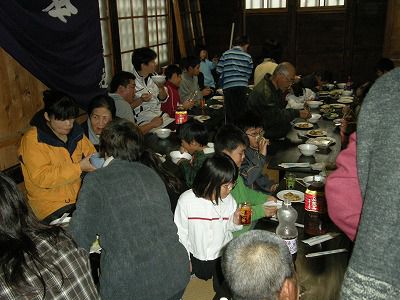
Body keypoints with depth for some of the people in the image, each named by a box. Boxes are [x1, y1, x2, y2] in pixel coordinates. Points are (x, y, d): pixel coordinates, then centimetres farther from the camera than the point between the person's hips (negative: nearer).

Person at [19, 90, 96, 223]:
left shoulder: (75, 131, 8)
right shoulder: (32, 139, -10)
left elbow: (91, 154, 18)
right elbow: (41, 177, -18)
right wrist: (79, 167, -23)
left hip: (80, 197, 6)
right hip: (52, 206, -6)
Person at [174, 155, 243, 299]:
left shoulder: (228, 200, -16)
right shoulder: (186, 200, -22)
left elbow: (227, 228, -1)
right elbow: (181, 232, -10)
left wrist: (235, 222, -22)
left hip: (223, 256, 2)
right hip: (196, 257, -2)